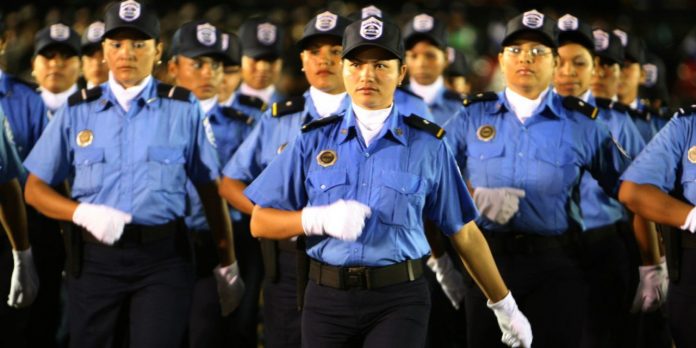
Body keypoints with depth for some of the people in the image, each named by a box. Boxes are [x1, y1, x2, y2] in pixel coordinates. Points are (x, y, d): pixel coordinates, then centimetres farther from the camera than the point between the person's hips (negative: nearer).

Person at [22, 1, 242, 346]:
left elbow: (210, 190, 5)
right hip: (95, 256, 2)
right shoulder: (77, 111, 5)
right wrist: (83, 212, -15)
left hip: (162, 257, -2)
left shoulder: (183, 109, 2)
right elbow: (35, 189, 5)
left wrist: (228, 266, 6)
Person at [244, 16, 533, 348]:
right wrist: (321, 218, -14)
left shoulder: (428, 145, 4)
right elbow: (260, 222, 3)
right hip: (327, 298, 2)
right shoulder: (314, 141, 5)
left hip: (400, 300, -2)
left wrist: (505, 306, 13)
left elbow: (464, 233, 10)